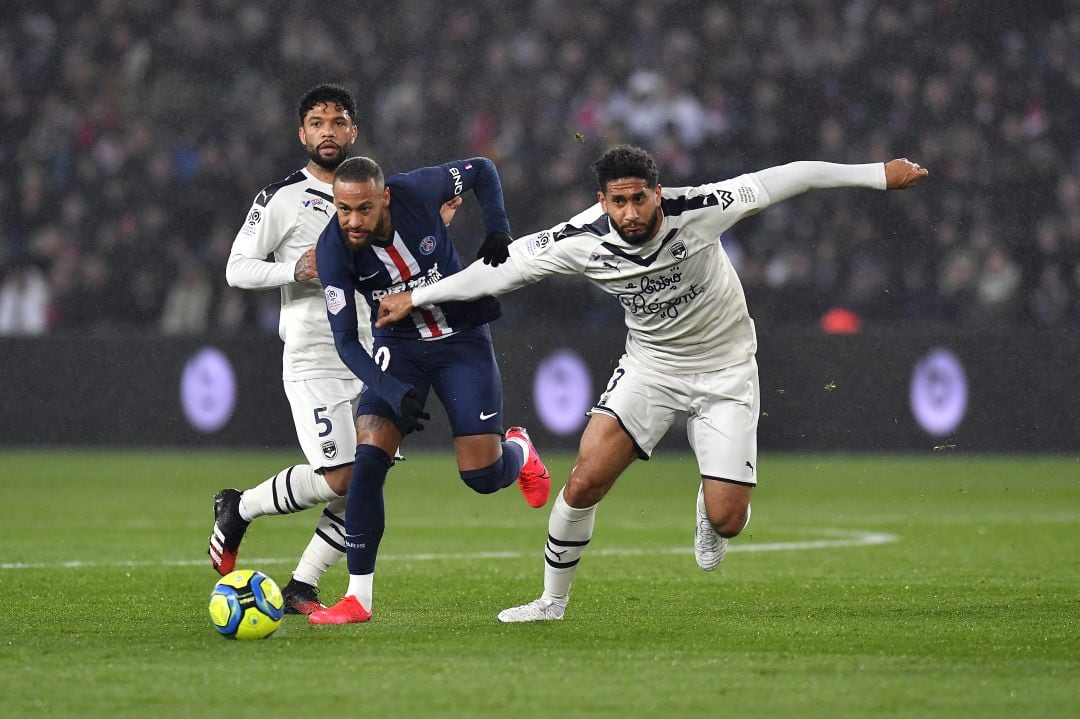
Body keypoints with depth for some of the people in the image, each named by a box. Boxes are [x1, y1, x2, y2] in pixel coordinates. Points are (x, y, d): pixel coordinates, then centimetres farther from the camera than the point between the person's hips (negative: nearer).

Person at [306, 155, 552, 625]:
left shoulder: (417, 192, -24)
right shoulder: (332, 250, -22)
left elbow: (483, 170, -3)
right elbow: (345, 340, -20)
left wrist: (497, 228, -18)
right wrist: (395, 393, -34)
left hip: (463, 339, 0)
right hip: (399, 347, 0)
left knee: (482, 476, -6)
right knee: (368, 459, -19)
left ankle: (518, 452, 34)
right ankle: (358, 596, -12)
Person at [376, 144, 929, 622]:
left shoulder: (697, 211, -24)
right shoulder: (582, 241, -19)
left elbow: (784, 180, -18)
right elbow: (504, 267, -8)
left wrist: (879, 174, -14)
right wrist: (416, 297, -4)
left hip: (726, 371, -1)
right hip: (650, 365, 2)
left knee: (726, 520, -11)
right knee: (586, 480, -15)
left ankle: (709, 510, 30)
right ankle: (552, 602, 7)